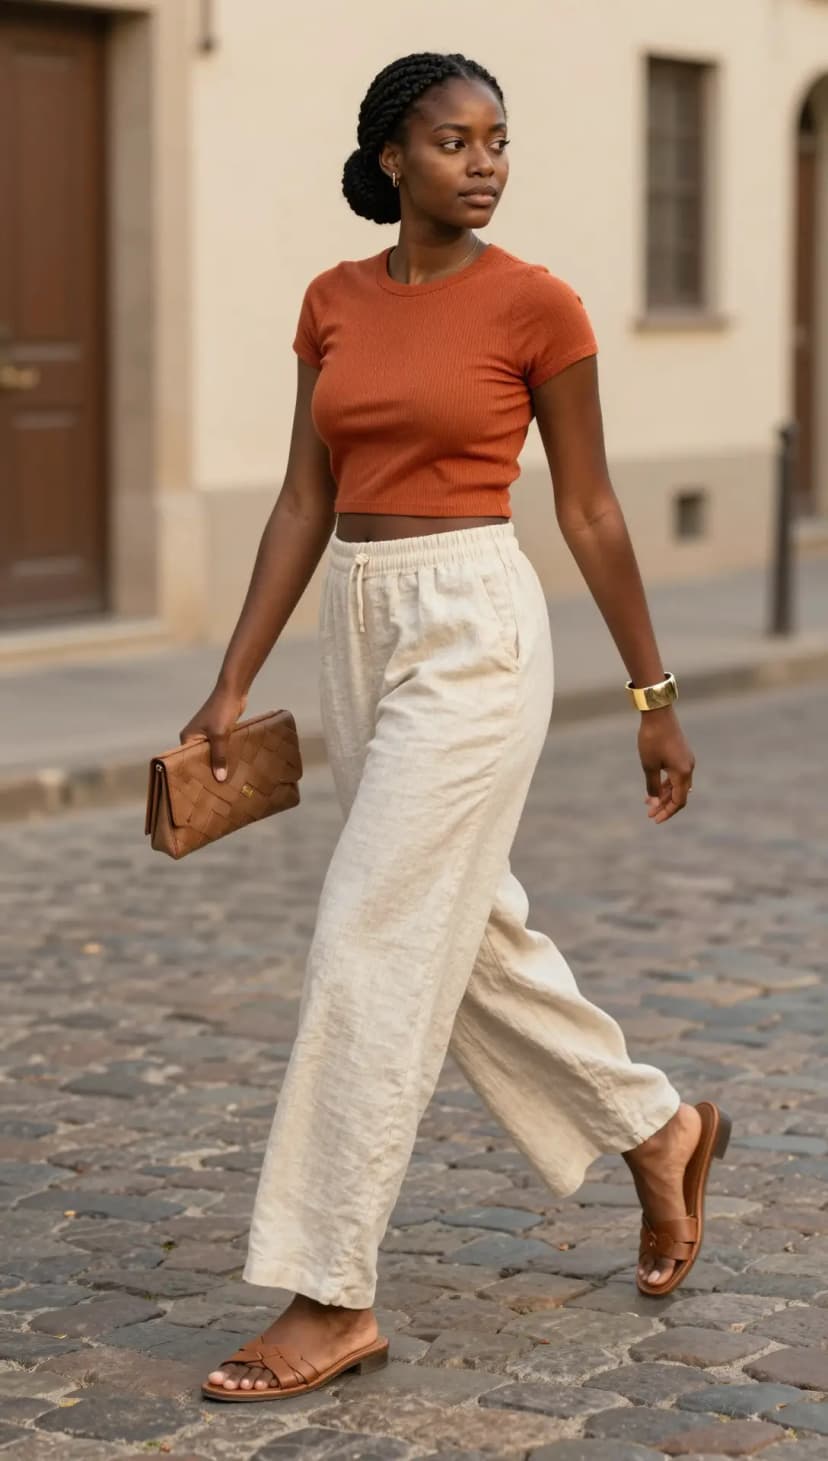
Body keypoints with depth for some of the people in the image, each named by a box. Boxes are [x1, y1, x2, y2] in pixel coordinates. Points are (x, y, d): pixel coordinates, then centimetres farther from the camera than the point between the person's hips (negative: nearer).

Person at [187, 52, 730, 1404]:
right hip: (360, 625, 7)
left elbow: (589, 510, -2)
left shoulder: (535, 304, -7)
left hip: (473, 628, -7)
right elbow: (304, 504, 10)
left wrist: (654, 696, 2)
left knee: (373, 949, -10)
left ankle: (334, 1300, -3)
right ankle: (657, 1128, 38)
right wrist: (233, 683, 6)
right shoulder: (334, 303, 9)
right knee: (466, 931, 16)